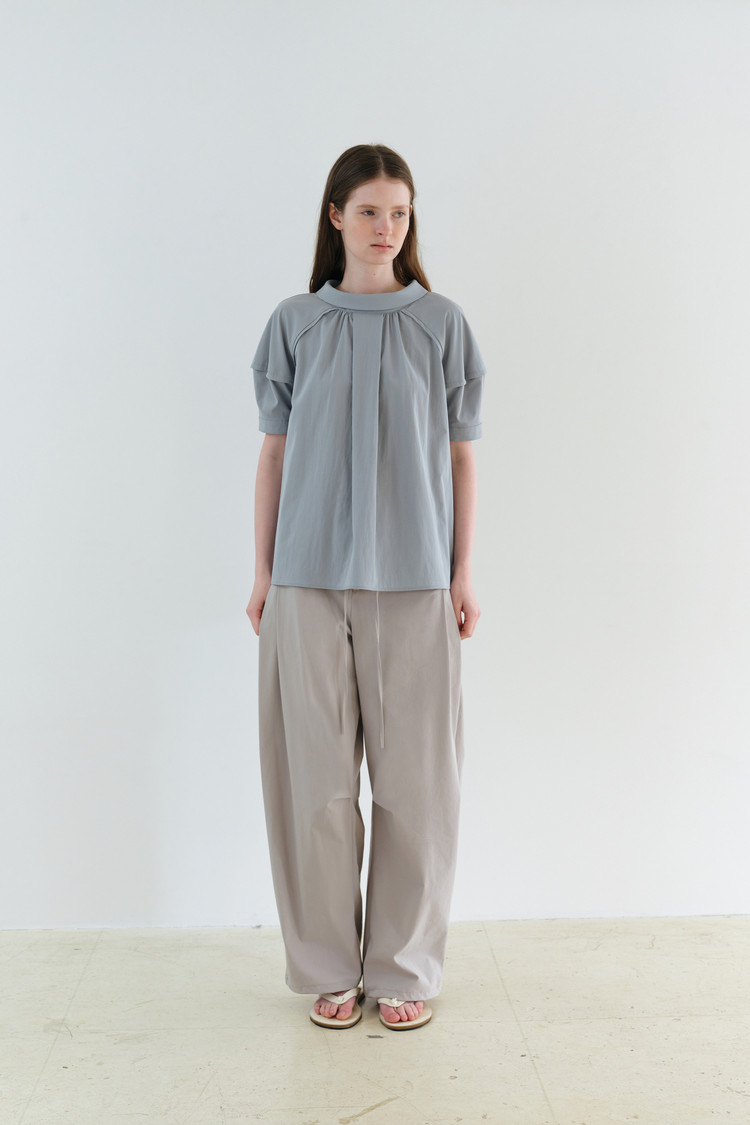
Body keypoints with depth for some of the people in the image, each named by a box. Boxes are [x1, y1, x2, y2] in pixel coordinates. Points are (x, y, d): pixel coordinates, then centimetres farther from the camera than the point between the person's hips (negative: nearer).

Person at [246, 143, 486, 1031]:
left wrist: (463, 576, 2)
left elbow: (459, 457, 7)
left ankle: (404, 967, 19)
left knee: (413, 777, 2)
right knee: (315, 776, 3)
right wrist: (263, 572, 6)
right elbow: (274, 454, 9)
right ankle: (329, 968, 19)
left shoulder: (441, 324, 6)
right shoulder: (294, 325, 7)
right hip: (309, 581, 1)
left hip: (413, 582, 0)